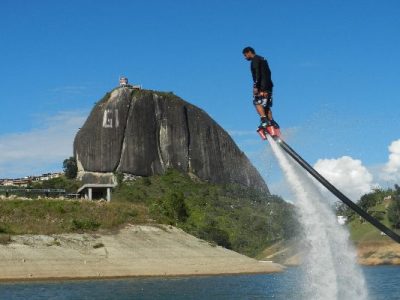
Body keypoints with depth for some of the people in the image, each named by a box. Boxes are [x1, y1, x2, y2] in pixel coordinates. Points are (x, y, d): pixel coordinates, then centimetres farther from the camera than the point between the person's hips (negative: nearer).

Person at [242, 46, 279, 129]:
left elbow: (257, 73, -17)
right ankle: (272, 122, 6)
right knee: (266, 106, 10)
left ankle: (264, 120, -25)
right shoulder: (262, 59, 25)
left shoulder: (255, 60, -4)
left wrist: (255, 86, -23)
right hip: (269, 85, 9)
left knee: (257, 102, -14)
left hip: (262, 85, -9)